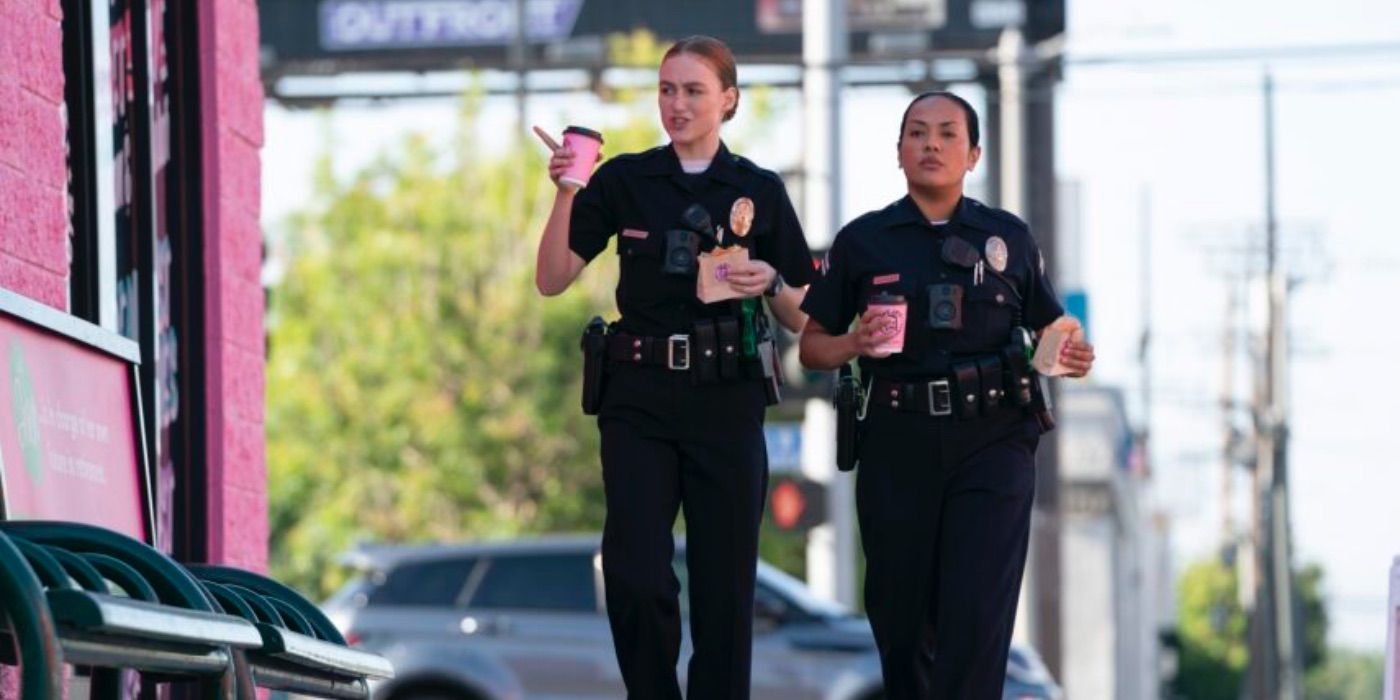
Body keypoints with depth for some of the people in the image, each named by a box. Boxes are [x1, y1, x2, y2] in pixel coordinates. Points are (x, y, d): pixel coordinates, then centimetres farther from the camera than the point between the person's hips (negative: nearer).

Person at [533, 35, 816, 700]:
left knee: (724, 583, 1)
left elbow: (805, 319, 7)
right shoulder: (624, 180, 4)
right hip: (640, 401, 0)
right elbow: (552, 279, 0)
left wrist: (770, 284, -13)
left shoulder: (760, 191, 4)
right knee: (635, 576, -11)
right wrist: (564, 195, -13)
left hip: (727, 402, 0)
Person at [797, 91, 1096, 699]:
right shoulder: (863, 241, 6)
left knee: (976, 619, -13)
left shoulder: (1009, 238, 7)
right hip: (899, 444, 1)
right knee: (899, 619, 6)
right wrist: (855, 344, -11)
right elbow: (812, 346, 10)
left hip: (991, 443, -1)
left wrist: (1073, 359, -7)